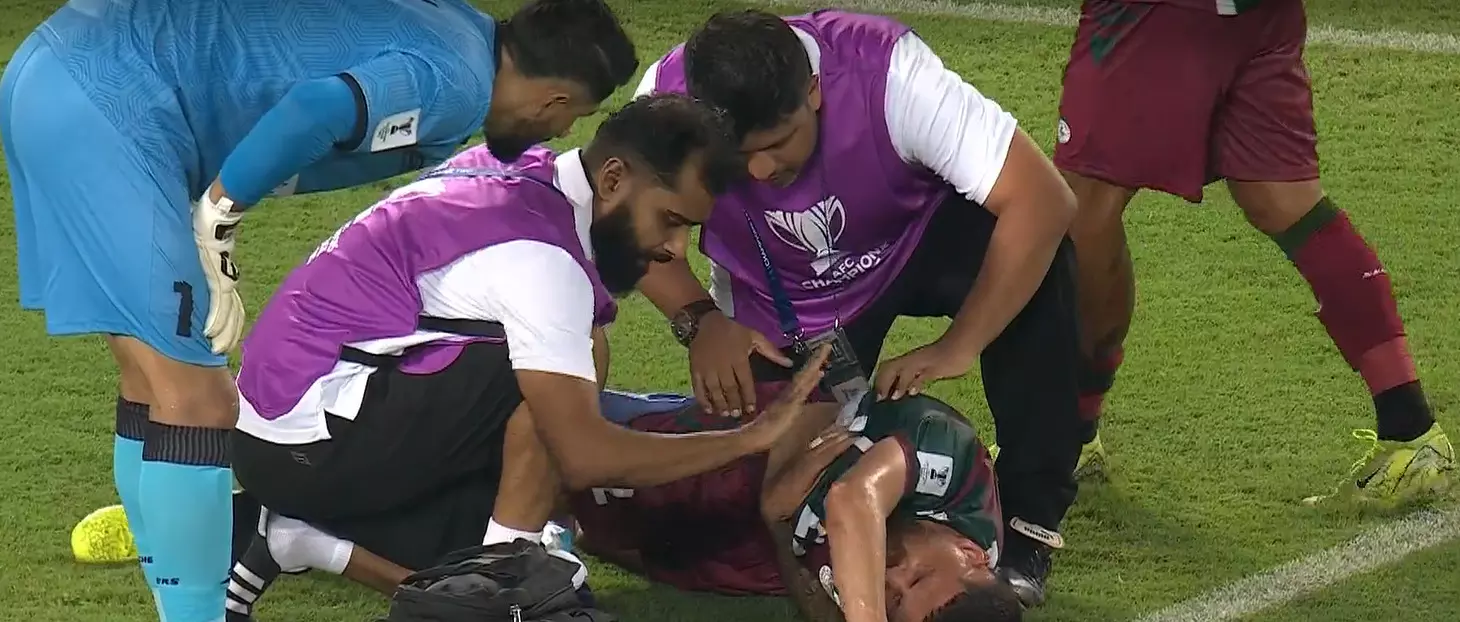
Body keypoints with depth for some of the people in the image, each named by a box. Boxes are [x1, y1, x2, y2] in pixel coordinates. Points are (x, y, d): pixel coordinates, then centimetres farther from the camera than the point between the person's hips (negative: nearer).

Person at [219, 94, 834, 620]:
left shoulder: (523, 172, 5)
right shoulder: (537, 254, -22)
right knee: (580, 356, -18)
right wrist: (752, 436, -19)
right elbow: (584, 456, -26)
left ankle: (305, 539, 6)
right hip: (312, 444, -10)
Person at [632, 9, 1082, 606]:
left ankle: (1031, 519, -19)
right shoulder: (668, 97, -30)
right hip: (781, 314, 2)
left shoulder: (885, 69, -37)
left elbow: (1042, 200, -39)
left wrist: (956, 348, -41)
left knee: (1032, 247, -33)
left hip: (920, 242, -2)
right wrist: (700, 320, -28)